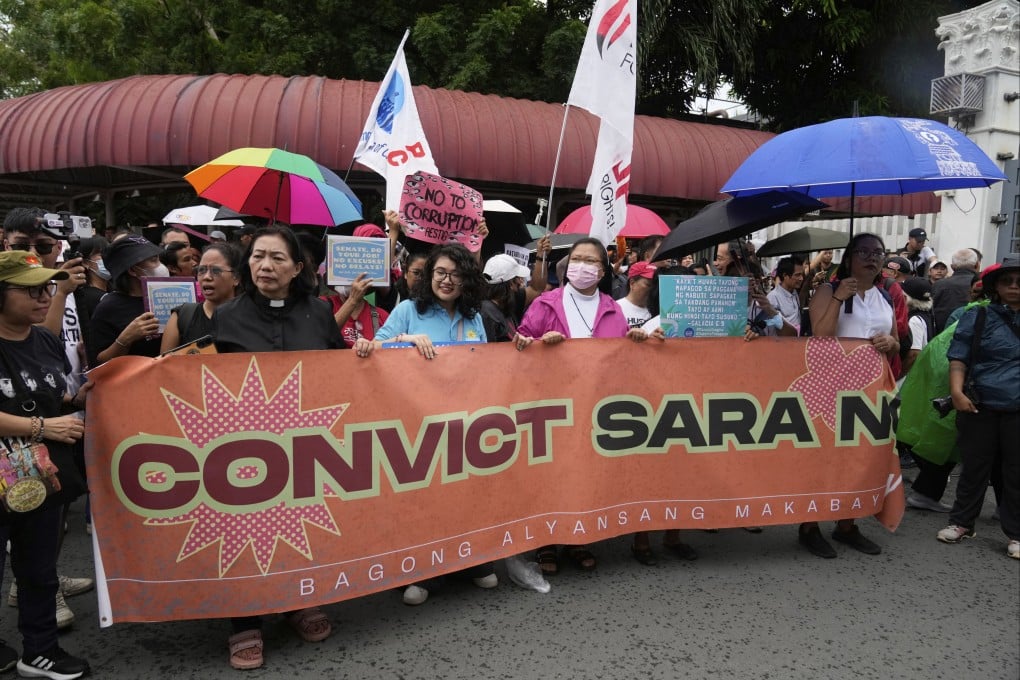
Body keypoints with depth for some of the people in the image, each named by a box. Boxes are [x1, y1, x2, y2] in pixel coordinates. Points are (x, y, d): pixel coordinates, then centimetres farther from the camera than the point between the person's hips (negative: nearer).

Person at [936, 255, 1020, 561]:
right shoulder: (976, 317, 3)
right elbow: (959, 357, -2)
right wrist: (956, 390, -16)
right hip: (980, 408, -1)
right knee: (975, 467, 9)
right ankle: (961, 523, 21)